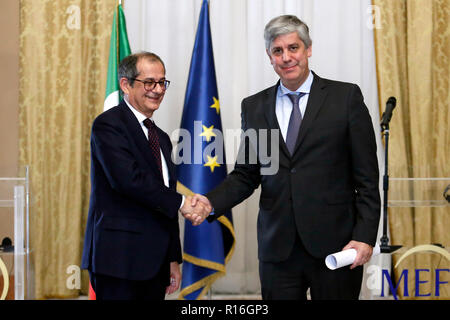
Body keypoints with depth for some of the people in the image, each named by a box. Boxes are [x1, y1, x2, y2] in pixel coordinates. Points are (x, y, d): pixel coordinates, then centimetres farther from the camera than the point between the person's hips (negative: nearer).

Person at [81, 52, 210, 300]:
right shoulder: (108, 124, -5)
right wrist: (180, 203, -15)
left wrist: (173, 259, 18)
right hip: (118, 258, -7)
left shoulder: (161, 138, 20)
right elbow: (127, 179, -20)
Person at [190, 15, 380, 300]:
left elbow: (367, 177, -2)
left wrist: (365, 237, -9)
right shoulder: (254, 107, 10)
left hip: (334, 245, -2)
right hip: (277, 248, 3)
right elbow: (246, 174, 12)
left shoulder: (346, 97, 0)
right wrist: (211, 202, -6)